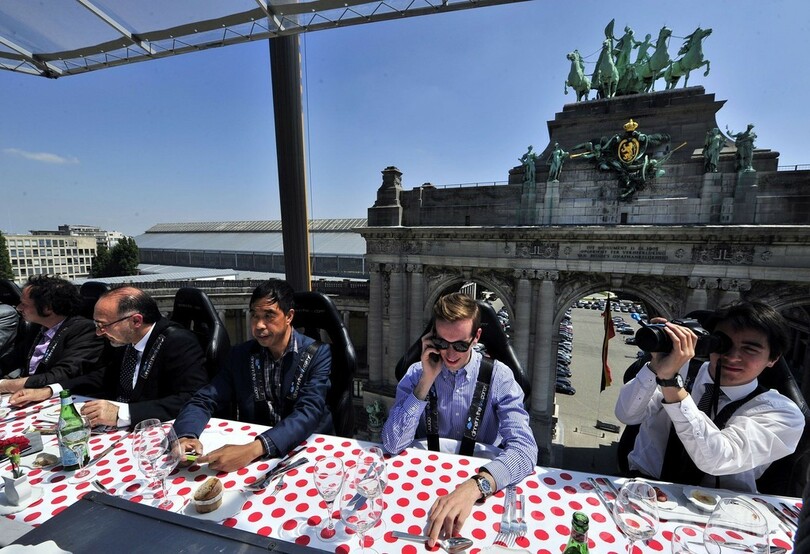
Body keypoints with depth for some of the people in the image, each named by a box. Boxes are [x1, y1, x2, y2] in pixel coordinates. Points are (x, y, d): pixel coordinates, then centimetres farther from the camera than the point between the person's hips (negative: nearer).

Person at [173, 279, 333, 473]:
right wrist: (186, 436, -20)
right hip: (249, 451, 3)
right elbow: (204, 401, 1)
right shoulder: (240, 355, 2)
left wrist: (253, 449, -34)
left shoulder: (318, 355, -11)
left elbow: (308, 414, -22)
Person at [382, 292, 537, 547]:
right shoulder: (416, 374, -6)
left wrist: (476, 485, -38)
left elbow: (524, 448, -22)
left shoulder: (499, 377, -10)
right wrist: (426, 382, -21)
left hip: (481, 477, -1)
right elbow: (393, 445, -13)